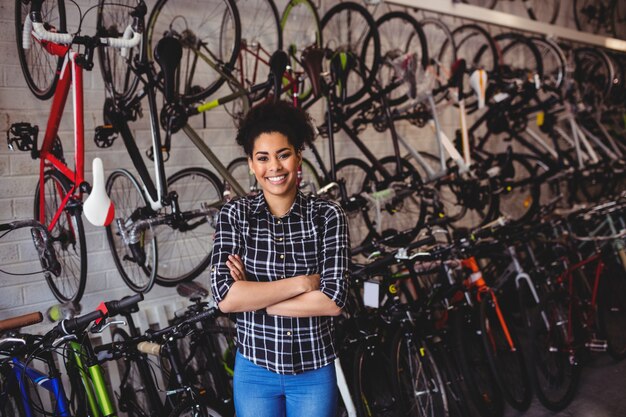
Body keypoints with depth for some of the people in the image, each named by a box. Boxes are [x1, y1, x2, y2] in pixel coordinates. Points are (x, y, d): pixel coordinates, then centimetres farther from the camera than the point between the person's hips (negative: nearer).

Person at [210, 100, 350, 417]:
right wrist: (302, 282, -19)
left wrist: (252, 297, -17)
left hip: (315, 372, 0)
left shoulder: (328, 216, -9)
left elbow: (333, 300, -16)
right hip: (254, 370, 0)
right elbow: (225, 297, -16)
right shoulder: (234, 214, -7)